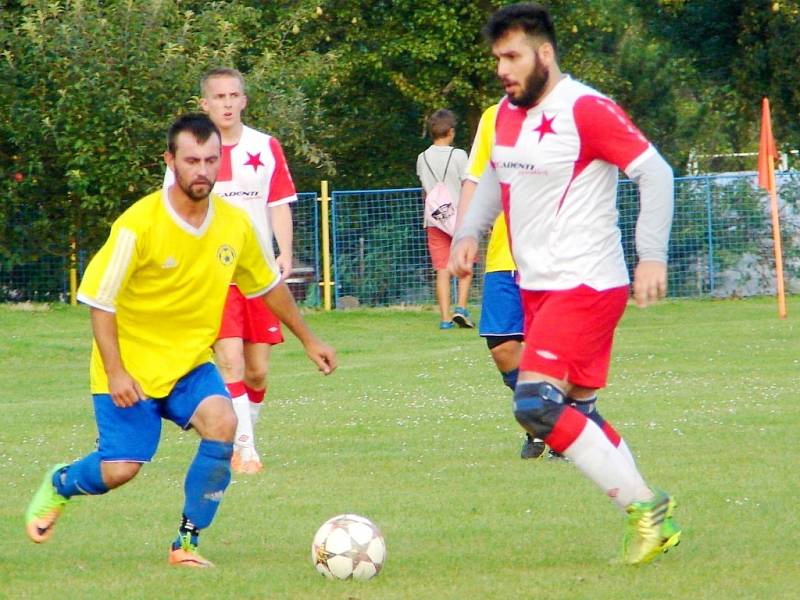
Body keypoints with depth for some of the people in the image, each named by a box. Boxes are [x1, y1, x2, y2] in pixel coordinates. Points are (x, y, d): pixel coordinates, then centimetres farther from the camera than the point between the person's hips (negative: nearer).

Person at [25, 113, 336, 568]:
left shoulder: (235, 224, -4)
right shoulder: (138, 224, -19)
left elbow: (270, 284, 14)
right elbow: (99, 300, -14)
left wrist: (309, 340, 20)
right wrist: (115, 372, -22)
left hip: (190, 363, 4)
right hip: (132, 364, -4)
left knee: (222, 423, -25)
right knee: (120, 469, -11)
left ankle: (187, 544, -11)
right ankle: (59, 484, 28)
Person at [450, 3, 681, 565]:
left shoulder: (588, 111, -14)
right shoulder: (507, 115, 10)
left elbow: (656, 173, -16)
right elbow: (495, 178, 27)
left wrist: (652, 256, -23)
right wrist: (470, 232, 11)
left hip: (586, 286, -9)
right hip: (537, 287, 9)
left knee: (536, 403, -20)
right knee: (579, 415, 10)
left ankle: (646, 507, -13)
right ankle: (650, 518, 18)